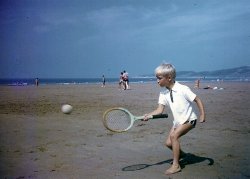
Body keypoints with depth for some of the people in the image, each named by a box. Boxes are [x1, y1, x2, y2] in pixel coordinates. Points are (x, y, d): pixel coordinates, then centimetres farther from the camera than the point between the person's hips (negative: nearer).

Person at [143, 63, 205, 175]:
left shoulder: (183, 89, -20)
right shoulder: (163, 93, -3)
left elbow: (198, 100, -12)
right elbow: (160, 110, -10)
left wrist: (202, 115, -20)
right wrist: (148, 115, -27)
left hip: (189, 119, -7)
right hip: (178, 120, 7)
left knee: (174, 135, -24)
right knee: (168, 143, 1)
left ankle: (176, 165, -17)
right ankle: (181, 154, 33)